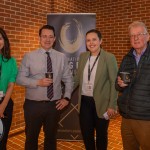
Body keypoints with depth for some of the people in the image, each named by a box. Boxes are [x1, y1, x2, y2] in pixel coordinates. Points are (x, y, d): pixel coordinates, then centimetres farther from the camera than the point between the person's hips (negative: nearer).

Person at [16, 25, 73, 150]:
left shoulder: (62, 57, 1)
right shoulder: (29, 56, -5)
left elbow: (68, 79, 7)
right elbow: (20, 78, -6)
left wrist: (67, 97, -1)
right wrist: (38, 82, -20)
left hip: (54, 105, 2)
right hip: (33, 105, -1)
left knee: (51, 137, 20)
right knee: (31, 137, 16)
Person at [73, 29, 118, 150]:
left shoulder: (109, 58, -10)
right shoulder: (82, 56, 5)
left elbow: (114, 83, -10)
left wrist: (112, 106, -13)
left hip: (101, 103, -4)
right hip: (84, 102, 4)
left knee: (101, 135, 15)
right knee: (86, 134, 14)